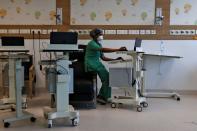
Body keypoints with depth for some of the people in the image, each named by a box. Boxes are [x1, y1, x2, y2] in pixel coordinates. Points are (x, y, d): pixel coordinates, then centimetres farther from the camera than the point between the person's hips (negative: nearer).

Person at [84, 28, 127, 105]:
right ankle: (104, 97, -8)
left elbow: (103, 58, 13)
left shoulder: (99, 44, 16)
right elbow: (103, 50, -28)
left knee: (107, 77, -13)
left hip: (97, 64, 8)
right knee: (107, 76, -20)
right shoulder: (91, 44, -12)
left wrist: (115, 59, 1)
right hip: (91, 65, -8)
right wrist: (118, 49, -33)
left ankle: (101, 96, -5)